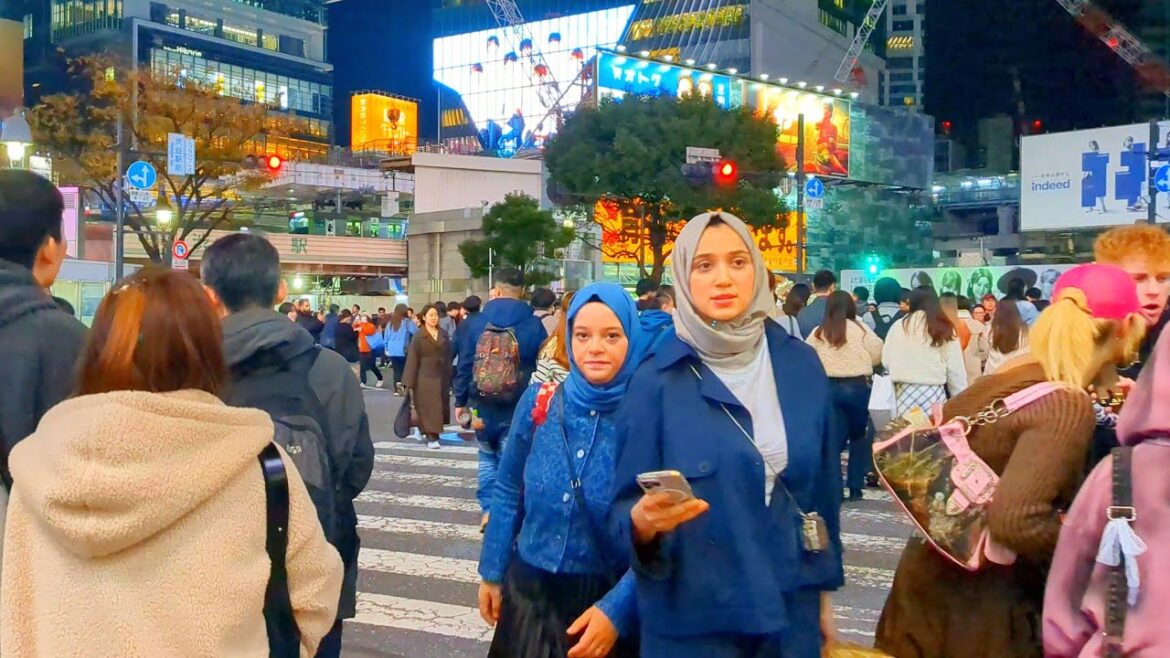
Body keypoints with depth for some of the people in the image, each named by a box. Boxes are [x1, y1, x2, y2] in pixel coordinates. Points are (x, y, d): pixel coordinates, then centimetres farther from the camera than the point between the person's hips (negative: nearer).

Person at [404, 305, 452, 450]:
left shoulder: (444, 335, 9)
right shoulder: (419, 337, -3)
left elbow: (448, 357, 10)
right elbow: (412, 359, -6)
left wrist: (449, 377, 4)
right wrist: (410, 382, -11)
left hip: (441, 376, 4)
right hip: (425, 377, -4)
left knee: (440, 408, 7)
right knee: (428, 408, -5)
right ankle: (431, 437, -3)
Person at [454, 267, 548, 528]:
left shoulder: (476, 322, -3)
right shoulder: (534, 325, -7)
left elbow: (464, 365, 1)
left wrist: (460, 401, 11)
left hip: (484, 404, 2)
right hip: (519, 407, -1)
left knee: (487, 455, 19)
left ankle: (488, 509, 14)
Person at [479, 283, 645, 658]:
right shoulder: (537, 403, -5)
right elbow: (508, 494, 6)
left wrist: (617, 610, -17)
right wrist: (492, 573, 9)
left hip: (610, 602, -3)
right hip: (529, 594, 3)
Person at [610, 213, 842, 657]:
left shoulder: (800, 365, 0)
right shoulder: (656, 381, -10)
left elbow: (824, 483, 8)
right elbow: (625, 507, -8)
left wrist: (825, 590, 11)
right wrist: (644, 520, -30)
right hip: (692, 620, -3)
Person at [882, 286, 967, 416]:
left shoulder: (899, 326, 3)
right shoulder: (945, 328, 3)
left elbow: (886, 361, 7)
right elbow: (955, 369, 4)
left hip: (905, 393, 1)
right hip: (934, 393, 0)